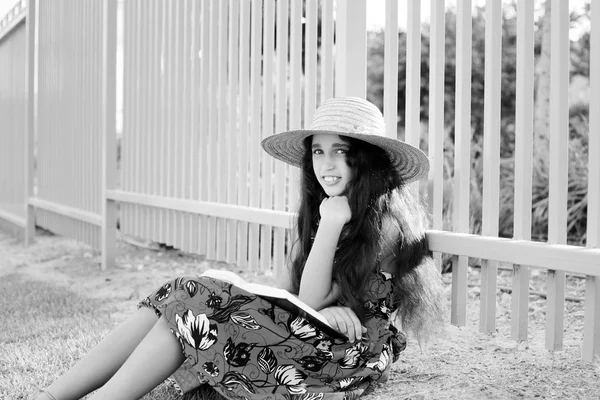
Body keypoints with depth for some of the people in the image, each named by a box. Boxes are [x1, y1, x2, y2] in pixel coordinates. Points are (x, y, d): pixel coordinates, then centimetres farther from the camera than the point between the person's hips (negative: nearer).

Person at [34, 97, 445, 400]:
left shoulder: (384, 216, -12)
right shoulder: (320, 207, 11)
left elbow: (311, 300, -14)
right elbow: (294, 292, 2)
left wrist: (331, 225, -26)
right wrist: (323, 307, -19)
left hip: (356, 350, -7)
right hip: (313, 327, 7)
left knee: (196, 309, -21)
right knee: (179, 298, -12)